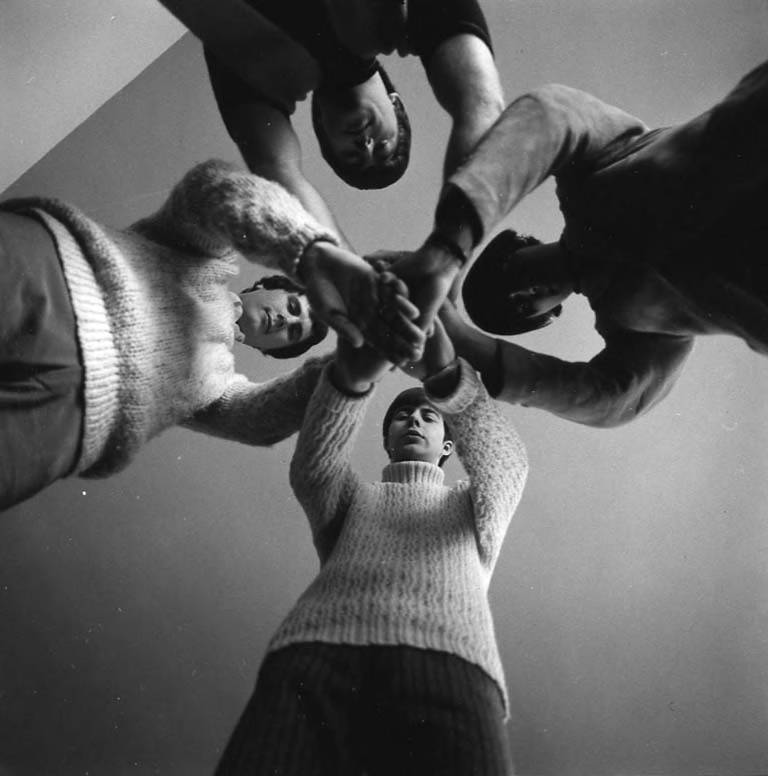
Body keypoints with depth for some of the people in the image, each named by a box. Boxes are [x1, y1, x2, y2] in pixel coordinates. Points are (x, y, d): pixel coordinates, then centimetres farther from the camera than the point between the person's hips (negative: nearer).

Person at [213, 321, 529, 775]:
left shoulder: (474, 506, 32)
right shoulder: (351, 498, 33)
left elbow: (505, 463, 9)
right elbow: (312, 467, 9)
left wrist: (447, 375, -11)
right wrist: (351, 376, -11)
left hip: (448, 659, 0)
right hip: (318, 651, 1)